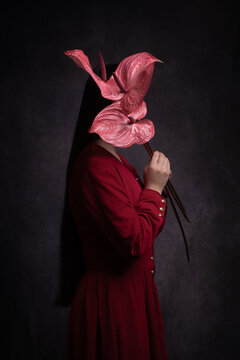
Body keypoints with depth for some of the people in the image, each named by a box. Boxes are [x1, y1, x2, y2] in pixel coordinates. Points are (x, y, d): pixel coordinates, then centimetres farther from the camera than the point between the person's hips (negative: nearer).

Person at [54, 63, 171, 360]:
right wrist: (153, 188, -15)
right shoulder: (96, 166, -22)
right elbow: (134, 243, -27)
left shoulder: (115, 159, 10)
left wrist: (155, 186, -2)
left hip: (133, 290, 10)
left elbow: (145, 228, 14)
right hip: (112, 299, -10)